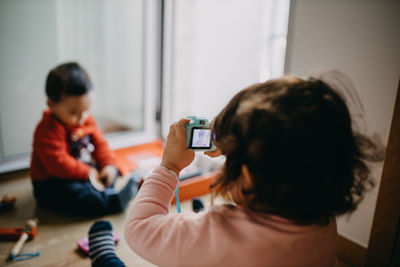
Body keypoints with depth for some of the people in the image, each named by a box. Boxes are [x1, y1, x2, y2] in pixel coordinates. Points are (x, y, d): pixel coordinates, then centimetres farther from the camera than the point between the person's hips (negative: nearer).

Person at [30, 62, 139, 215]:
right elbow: (58, 164, -29)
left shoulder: (86, 120, 2)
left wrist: (109, 165, -7)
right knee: (71, 194, -35)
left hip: (86, 170, 8)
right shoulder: (47, 131, -23)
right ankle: (113, 200, -40)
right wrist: (87, 172, -24)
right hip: (52, 183, -8)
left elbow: (99, 143, 9)